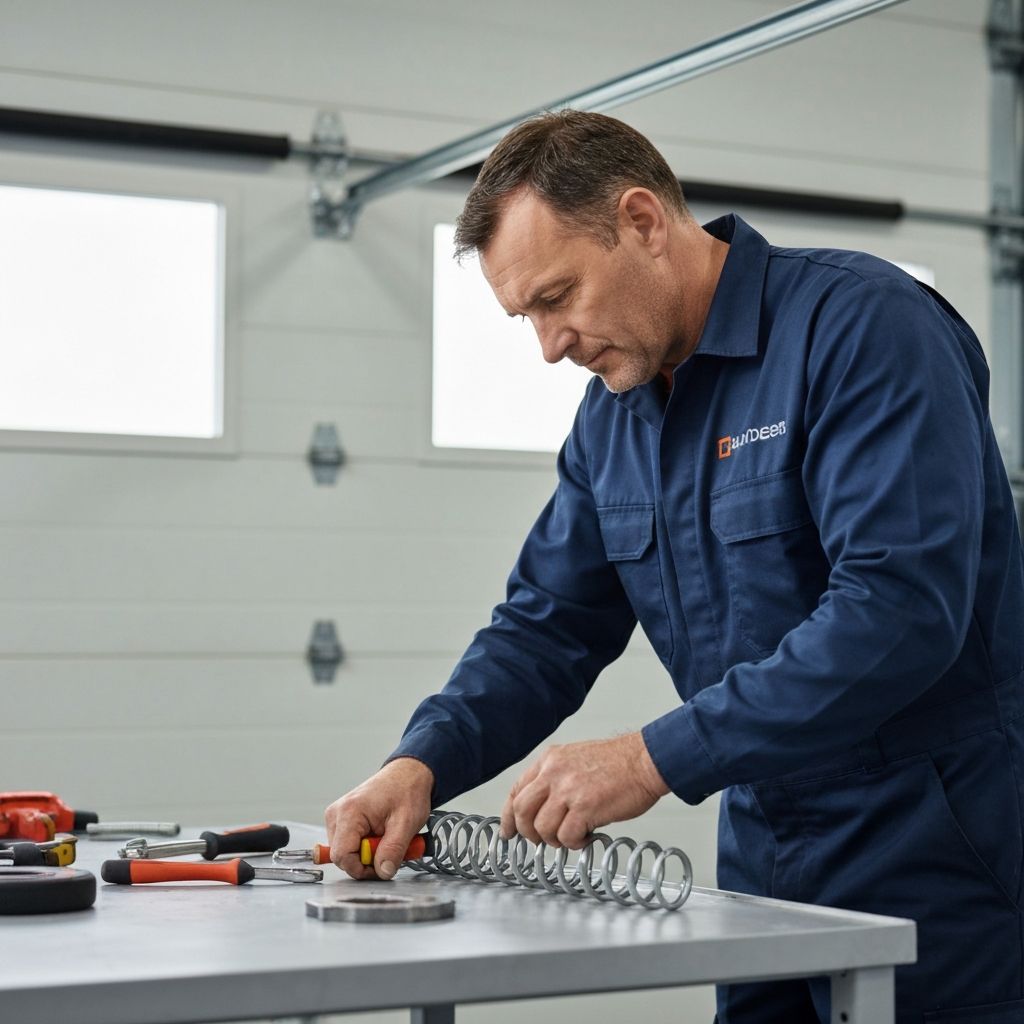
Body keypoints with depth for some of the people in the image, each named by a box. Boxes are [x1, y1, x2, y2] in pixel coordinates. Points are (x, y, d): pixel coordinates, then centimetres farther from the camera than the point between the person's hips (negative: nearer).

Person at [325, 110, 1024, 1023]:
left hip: (931, 873, -7)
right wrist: (422, 762, -9)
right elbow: (547, 629, 9)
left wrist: (658, 760, -28)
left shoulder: (863, 327, -17)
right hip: (763, 869, 7)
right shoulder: (611, 417, 7)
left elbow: (900, 607, -27)